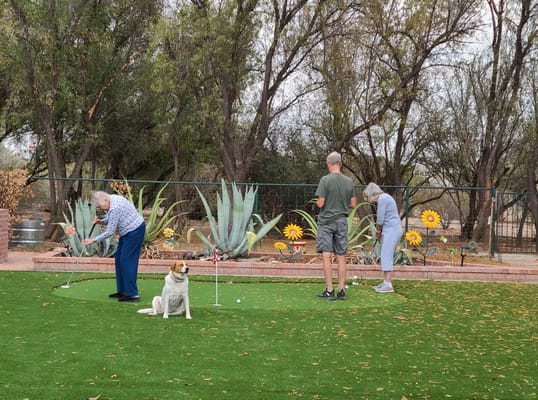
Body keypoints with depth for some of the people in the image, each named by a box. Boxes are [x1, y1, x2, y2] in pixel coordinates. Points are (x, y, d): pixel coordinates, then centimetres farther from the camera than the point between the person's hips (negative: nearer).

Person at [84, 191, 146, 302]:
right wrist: (101, 221, -2)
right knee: (119, 258, 12)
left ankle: (132, 294, -10)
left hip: (135, 231, -11)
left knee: (126, 260, -11)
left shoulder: (114, 208, -26)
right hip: (128, 231, 11)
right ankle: (122, 291, 17)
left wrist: (93, 240, -16)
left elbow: (109, 232, -22)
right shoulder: (111, 200, 3)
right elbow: (111, 220, 17)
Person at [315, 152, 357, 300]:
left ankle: (329, 291, -4)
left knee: (326, 256, -2)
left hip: (326, 221, -4)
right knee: (341, 257, 7)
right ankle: (341, 291, 9)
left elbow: (320, 203, -13)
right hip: (342, 221, 4)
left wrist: (318, 202, 9)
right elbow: (353, 204, 7)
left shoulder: (325, 180, -11)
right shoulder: (349, 182, 2)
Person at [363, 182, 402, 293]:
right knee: (387, 257, 12)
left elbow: (380, 220, -13)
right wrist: (379, 233, 8)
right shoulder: (384, 198, 17)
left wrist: (377, 232, 2)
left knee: (386, 257, -10)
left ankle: (388, 285, -11)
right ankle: (385, 282, 15)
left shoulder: (382, 199, -13)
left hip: (391, 230, -10)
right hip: (391, 231, 10)